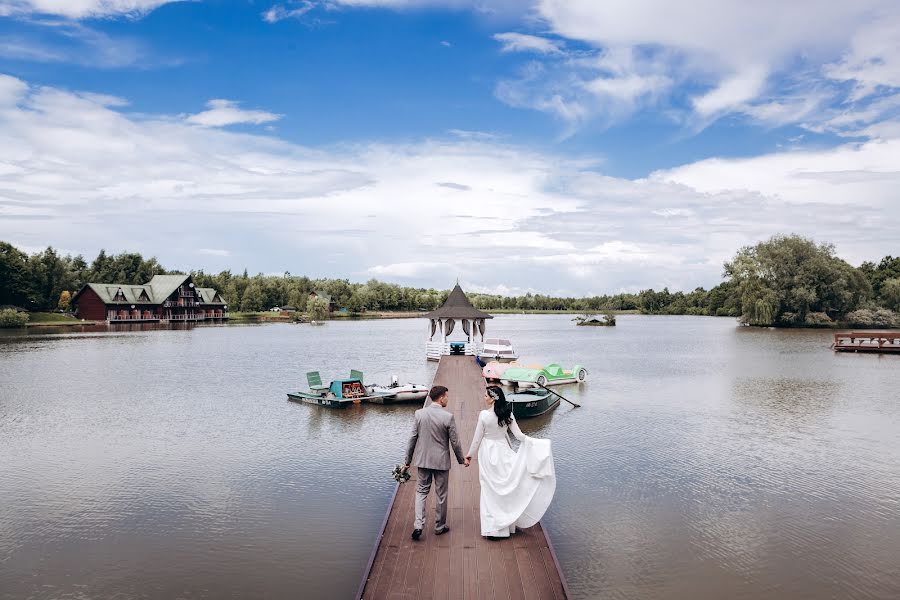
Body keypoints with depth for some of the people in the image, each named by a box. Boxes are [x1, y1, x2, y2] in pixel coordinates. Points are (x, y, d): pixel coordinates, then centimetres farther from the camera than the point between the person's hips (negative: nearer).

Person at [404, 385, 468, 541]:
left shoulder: (419, 414, -7)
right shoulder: (448, 417, -15)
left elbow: (413, 438, -2)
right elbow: (455, 442, -9)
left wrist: (408, 461, 7)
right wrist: (462, 459, 8)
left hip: (422, 460, 3)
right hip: (441, 461, -2)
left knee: (421, 492, 14)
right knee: (441, 495, 13)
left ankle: (418, 525, 0)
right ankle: (440, 526, 25)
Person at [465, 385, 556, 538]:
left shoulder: (484, 415, -15)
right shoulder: (507, 414, -3)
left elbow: (477, 439, -8)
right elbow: (518, 435, -2)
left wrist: (469, 454, 5)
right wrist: (536, 442, 9)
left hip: (488, 454, -4)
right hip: (503, 451, 4)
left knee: (490, 491, 6)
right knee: (505, 489, 15)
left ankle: (492, 528, 11)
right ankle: (507, 524, 25)